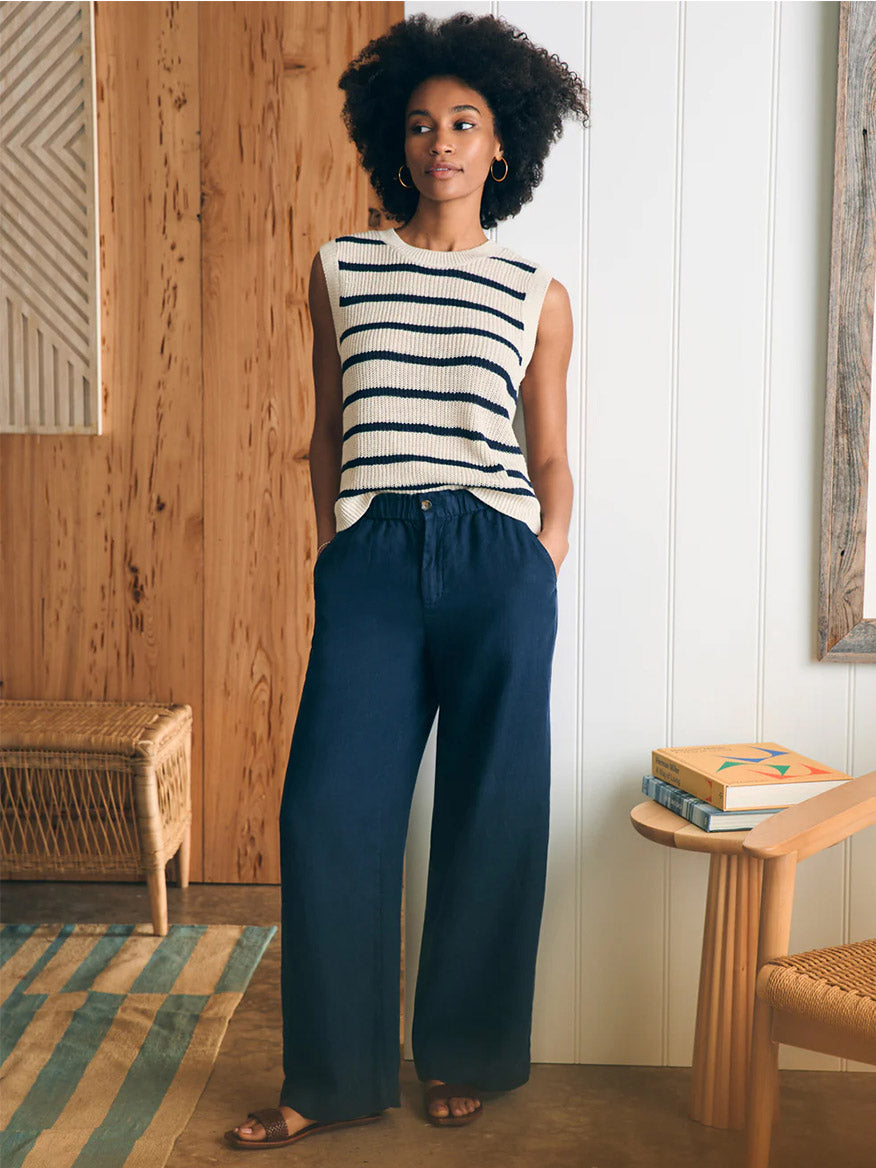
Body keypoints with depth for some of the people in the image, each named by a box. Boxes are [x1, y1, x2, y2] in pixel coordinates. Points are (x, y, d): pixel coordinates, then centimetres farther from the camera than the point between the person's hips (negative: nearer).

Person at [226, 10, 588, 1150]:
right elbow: (328, 431, 16)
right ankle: (331, 1076, 13)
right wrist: (332, 555, 10)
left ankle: (466, 1057, 23)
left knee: (491, 817, 4)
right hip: (370, 556, 1)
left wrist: (546, 570, 1)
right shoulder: (341, 267, 12)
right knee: (328, 811, -4)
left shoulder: (538, 295, 10)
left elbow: (552, 456, 12)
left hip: (497, 556, 0)